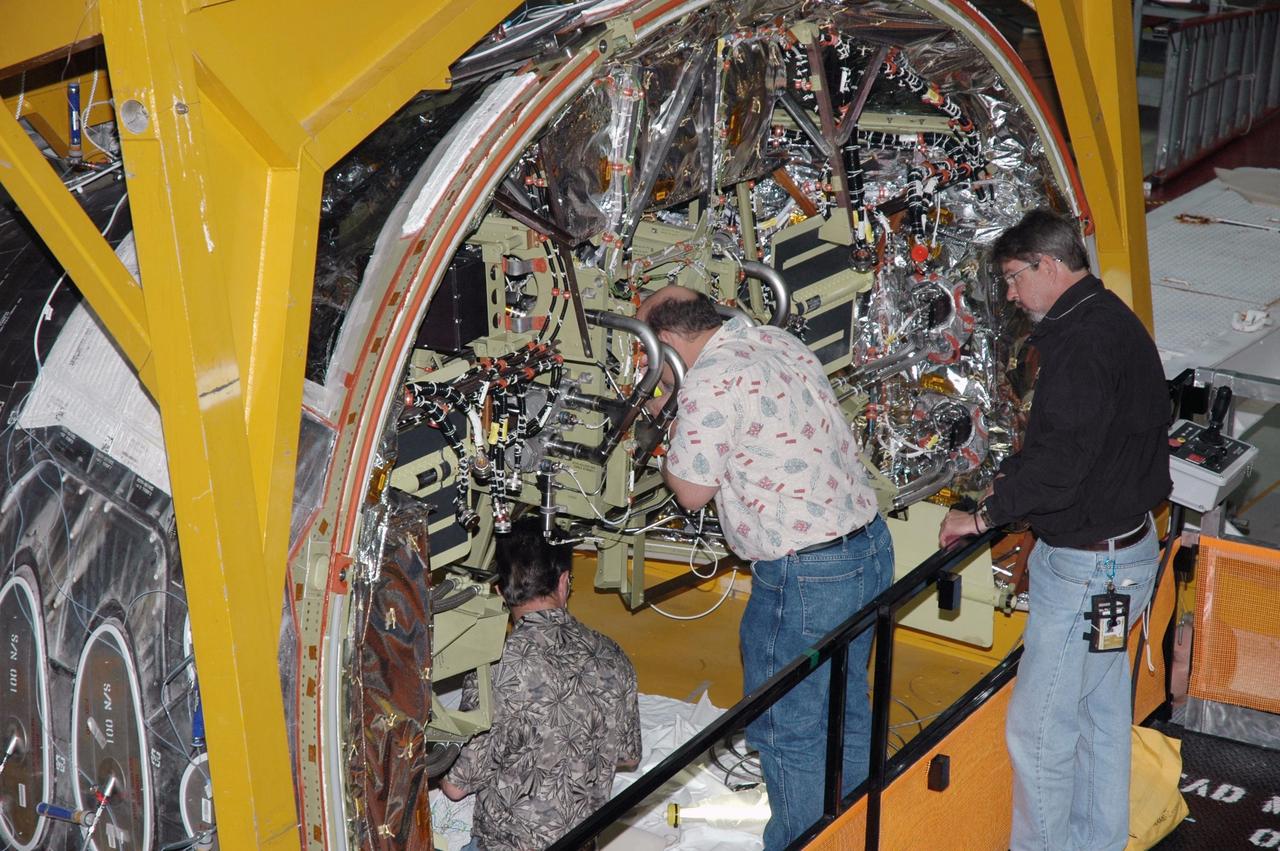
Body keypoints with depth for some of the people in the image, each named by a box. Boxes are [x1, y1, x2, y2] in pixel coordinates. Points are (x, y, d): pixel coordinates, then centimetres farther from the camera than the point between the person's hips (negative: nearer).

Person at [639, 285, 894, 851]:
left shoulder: (710, 380, -17)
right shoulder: (780, 342, 9)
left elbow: (693, 491, -12)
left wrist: (670, 450, 6)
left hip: (806, 575, -9)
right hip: (869, 548, 9)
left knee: (787, 730, 7)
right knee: (844, 709, 23)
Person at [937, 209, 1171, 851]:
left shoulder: (1081, 345, -23)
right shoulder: (1117, 322, 10)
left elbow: (1056, 465, -27)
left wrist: (985, 516, -14)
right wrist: (1011, 486, 9)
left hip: (1085, 566, -11)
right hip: (1128, 545, 11)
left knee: (1038, 729, -1)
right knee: (1102, 712, 21)